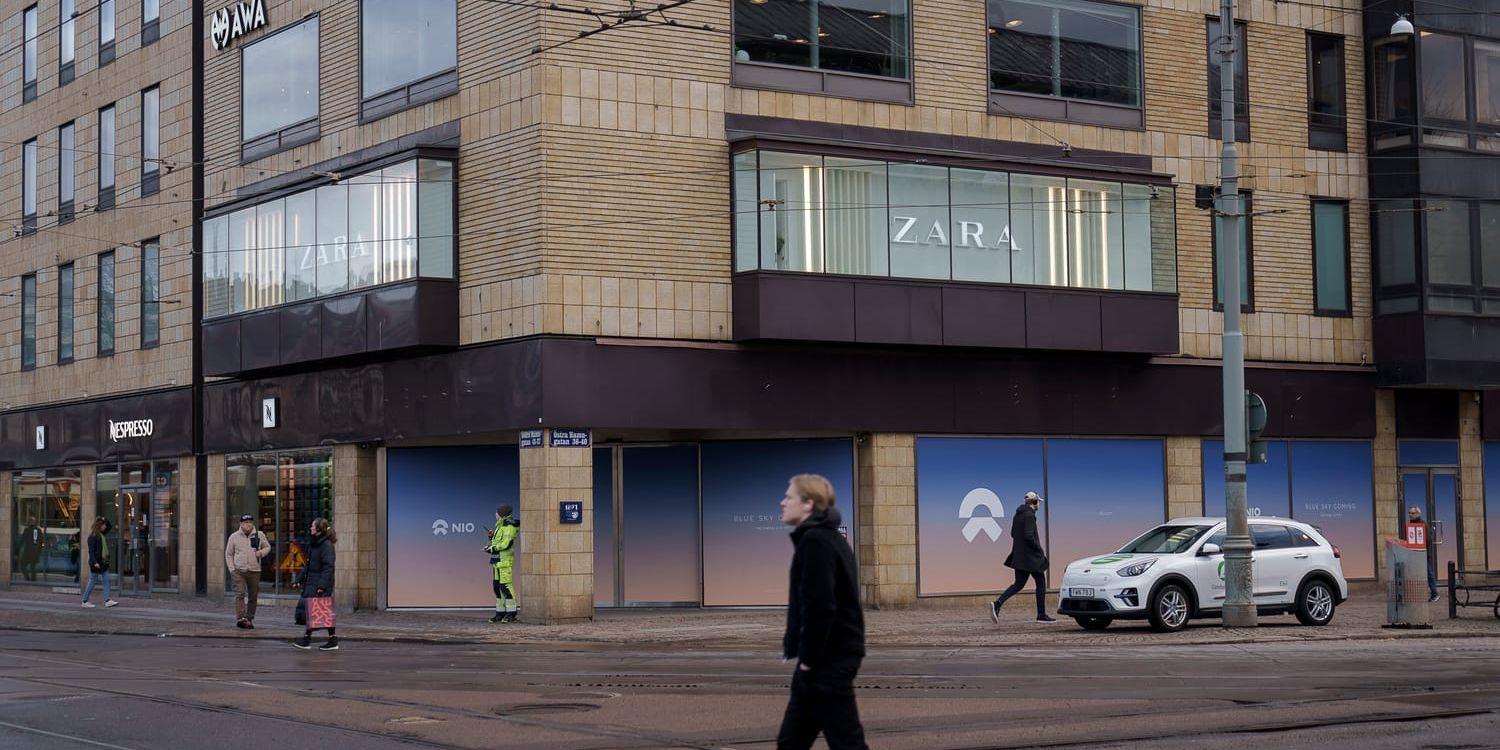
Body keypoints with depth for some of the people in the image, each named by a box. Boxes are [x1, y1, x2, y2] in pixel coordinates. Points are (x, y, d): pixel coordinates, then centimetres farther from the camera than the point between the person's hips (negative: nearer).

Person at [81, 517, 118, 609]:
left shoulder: (102, 535, 10)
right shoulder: (92, 537, -13)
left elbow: (109, 527, 27)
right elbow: (91, 551, -17)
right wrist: (95, 562, -23)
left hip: (104, 562, 8)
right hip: (96, 563, -8)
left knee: (107, 580, 1)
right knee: (92, 581, 1)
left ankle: (107, 600, 0)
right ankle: (85, 602, 10)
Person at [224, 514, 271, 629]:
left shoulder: (259, 535, 5)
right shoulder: (234, 537, 4)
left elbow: (267, 547, 18)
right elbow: (228, 554, 10)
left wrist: (261, 552, -6)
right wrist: (232, 569, 0)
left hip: (254, 571, 2)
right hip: (239, 571, -2)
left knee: (253, 597, 5)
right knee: (240, 594, -15)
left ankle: (250, 619, 17)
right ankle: (240, 619, -21)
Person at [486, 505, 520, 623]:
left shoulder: (509, 526, -11)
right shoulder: (500, 526, 20)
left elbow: (506, 543, -20)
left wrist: (492, 548, -14)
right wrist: (491, 538, 6)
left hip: (504, 560, -10)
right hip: (497, 561, 10)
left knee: (506, 585, -11)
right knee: (498, 586, 9)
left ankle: (511, 613, -10)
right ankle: (500, 613, 13)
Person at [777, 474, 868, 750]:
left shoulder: (815, 542, -16)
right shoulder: (829, 538, 16)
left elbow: (819, 606, -23)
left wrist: (808, 659, -17)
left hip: (828, 661, -10)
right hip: (833, 655, 10)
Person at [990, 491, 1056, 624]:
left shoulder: (1018, 514, 12)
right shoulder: (1029, 515, -16)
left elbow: (1013, 534, 18)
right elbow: (1028, 536, -24)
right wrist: (1039, 549, -11)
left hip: (1019, 556, 8)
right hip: (1030, 556, -8)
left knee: (1019, 584, 9)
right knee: (1041, 582, 4)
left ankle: (997, 604, -9)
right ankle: (1041, 615, 8)